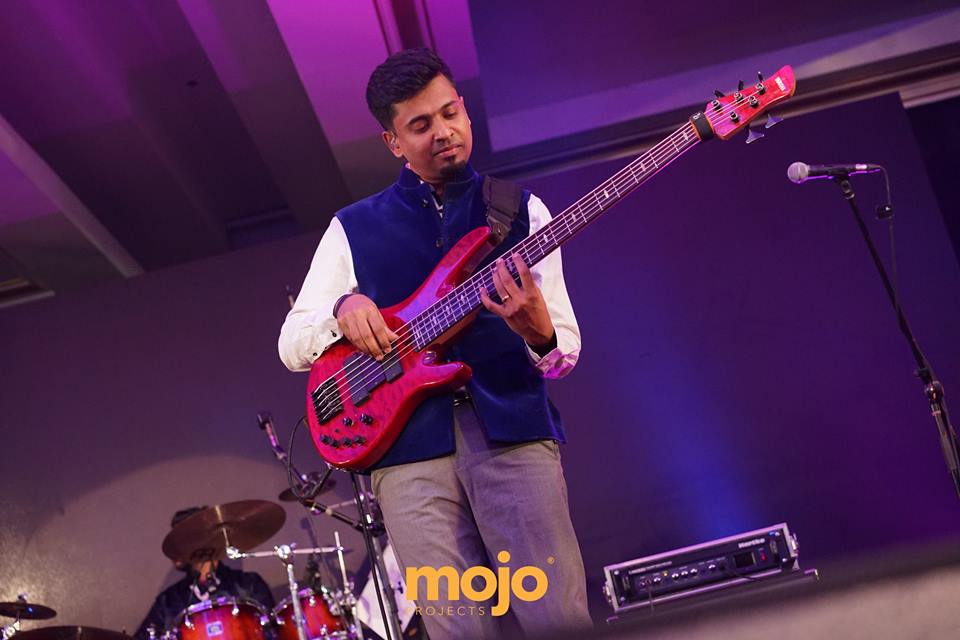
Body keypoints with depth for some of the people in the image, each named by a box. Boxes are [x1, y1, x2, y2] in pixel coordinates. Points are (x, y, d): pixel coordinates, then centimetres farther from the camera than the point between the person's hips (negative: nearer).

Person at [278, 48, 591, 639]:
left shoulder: (520, 209, 13)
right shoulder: (353, 228, 14)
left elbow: (566, 352, 8)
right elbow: (291, 346, 14)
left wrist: (539, 334, -17)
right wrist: (342, 308, -7)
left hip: (512, 429, 0)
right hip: (409, 444, 1)